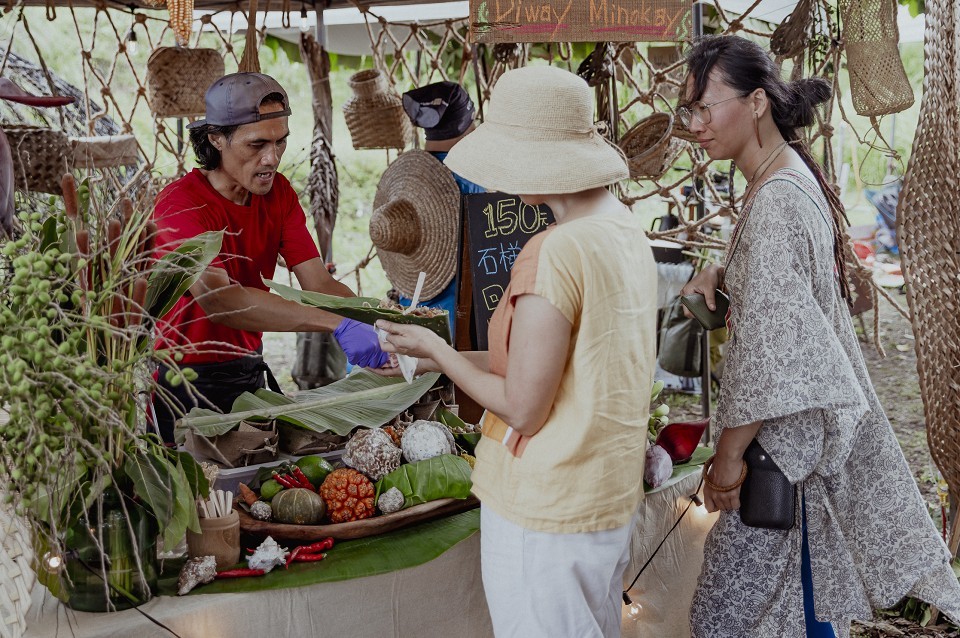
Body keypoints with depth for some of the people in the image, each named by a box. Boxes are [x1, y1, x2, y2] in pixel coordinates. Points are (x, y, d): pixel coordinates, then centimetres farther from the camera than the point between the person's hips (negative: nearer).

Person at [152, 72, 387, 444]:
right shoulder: (181, 204, -22)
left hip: (250, 371, 6)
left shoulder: (278, 194, 0)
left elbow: (318, 282, -9)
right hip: (187, 384, -6)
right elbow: (217, 298, -37)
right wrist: (337, 325, -45)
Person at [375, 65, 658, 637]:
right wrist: (447, 358, 14)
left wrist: (435, 350, -5)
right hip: (612, 493, 9)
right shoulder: (626, 230, 4)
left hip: (549, 510, -9)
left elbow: (522, 408, -18)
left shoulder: (553, 256, -23)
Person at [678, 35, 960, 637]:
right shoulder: (795, 176, 6)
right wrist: (720, 274, 3)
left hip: (784, 437, -9)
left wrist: (728, 456, -20)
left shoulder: (774, 203, -24)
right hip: (816, 421, 9)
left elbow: (770, 350, -26)